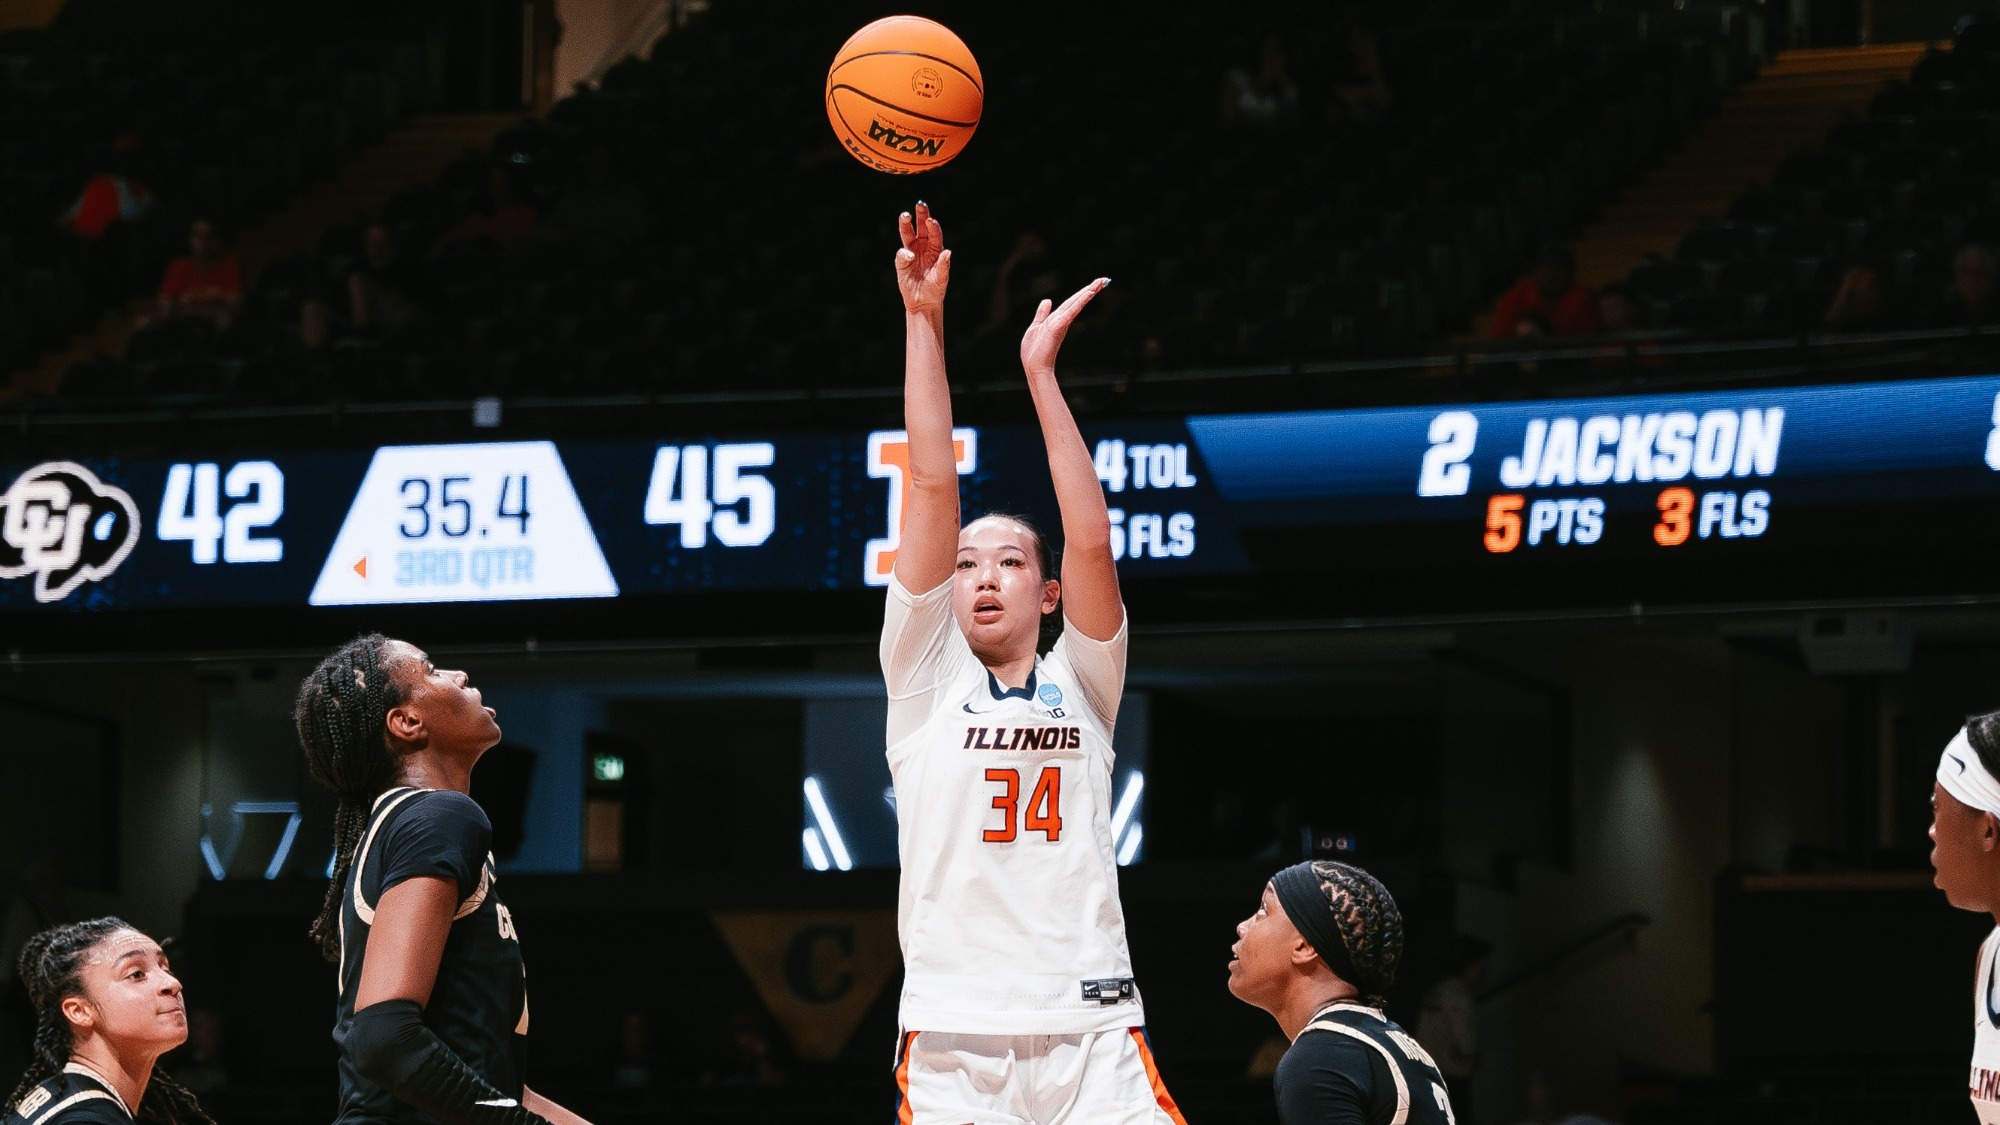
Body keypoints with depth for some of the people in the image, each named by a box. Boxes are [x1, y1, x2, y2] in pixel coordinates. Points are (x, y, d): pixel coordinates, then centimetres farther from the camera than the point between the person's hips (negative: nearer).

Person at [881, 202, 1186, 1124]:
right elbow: (933, 490, 8)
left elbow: (1089, 540, 2)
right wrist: (924, 318, 4)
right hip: (954, 1038, -1)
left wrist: (1040, 373, 3)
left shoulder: (1082, 684, 17)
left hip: (1092, 1033, 1)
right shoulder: (926, 677, 15)